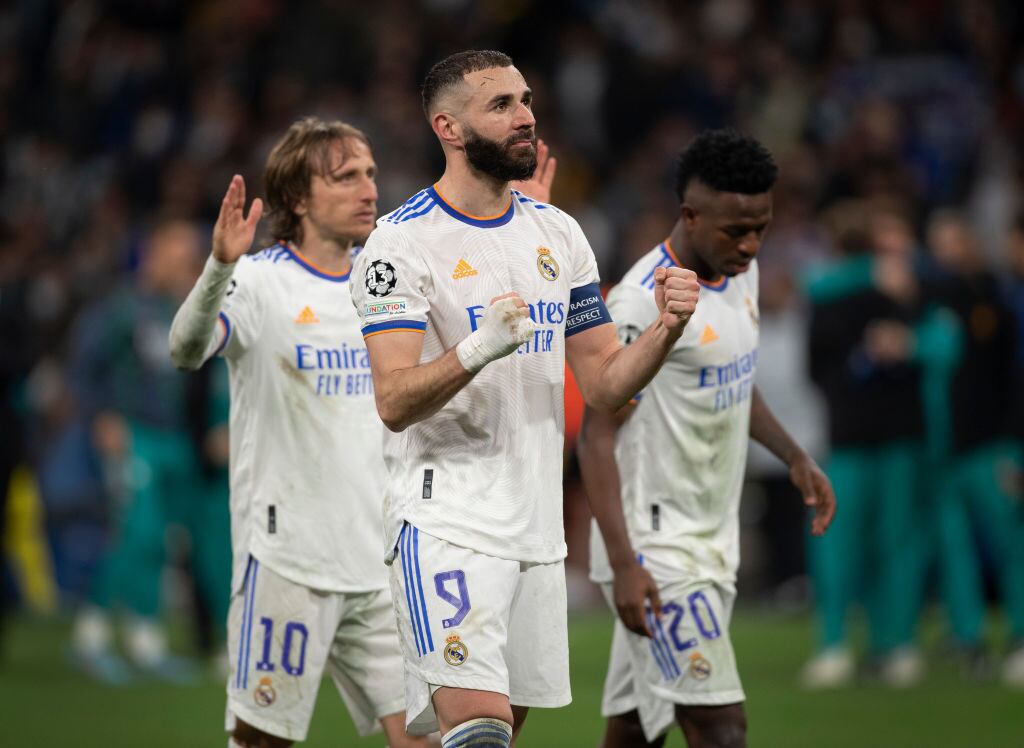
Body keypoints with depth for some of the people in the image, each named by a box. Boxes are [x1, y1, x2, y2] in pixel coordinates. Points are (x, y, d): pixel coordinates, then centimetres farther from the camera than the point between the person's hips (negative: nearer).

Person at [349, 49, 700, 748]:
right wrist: (479, 350, -34)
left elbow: (605, 385, 12)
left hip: (537, 526, 7)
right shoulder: (403, 243, -9)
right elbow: (395, 402, -17)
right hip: (447, 524, -7)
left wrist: (666, 329, -7)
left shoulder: (557, 233, 12)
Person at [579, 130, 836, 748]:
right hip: (656, 552, -8)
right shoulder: (643, 302, -18)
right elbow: (598, 436, -17)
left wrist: (794, 456, 17)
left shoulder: (741, 271, 9)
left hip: (713, 545, 8)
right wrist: (623, 564, -23)